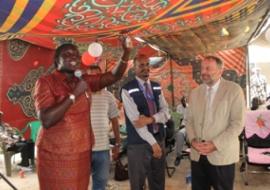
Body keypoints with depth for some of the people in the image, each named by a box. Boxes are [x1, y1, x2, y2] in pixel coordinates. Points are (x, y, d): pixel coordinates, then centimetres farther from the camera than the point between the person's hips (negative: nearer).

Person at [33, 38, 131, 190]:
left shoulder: (84, 81, 7)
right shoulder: (46, 82, -10)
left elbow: (114, 76, 2)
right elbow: (46, 120, -22)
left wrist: (126, 52, -12)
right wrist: (74, 94, -22)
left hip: (83, 152, 5)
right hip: (56, 154, -5)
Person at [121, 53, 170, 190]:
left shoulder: (157, 87, 8)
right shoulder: (127, 90, -10)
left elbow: (166, 113, 1)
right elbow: (135, 120, -16)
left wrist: (150, 119, -19)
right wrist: (152, 142, -17)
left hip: (159, 139, 5)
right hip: (138, 143, -5)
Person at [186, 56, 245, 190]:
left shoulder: (234, 90, -4)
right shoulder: (195, 93, 10)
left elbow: (238, 123, -10)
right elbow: (190, 120, 11)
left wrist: (215, 144, -16)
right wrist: (192, 140, -6)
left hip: (222, 155, -3)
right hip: (197, 154, 4)